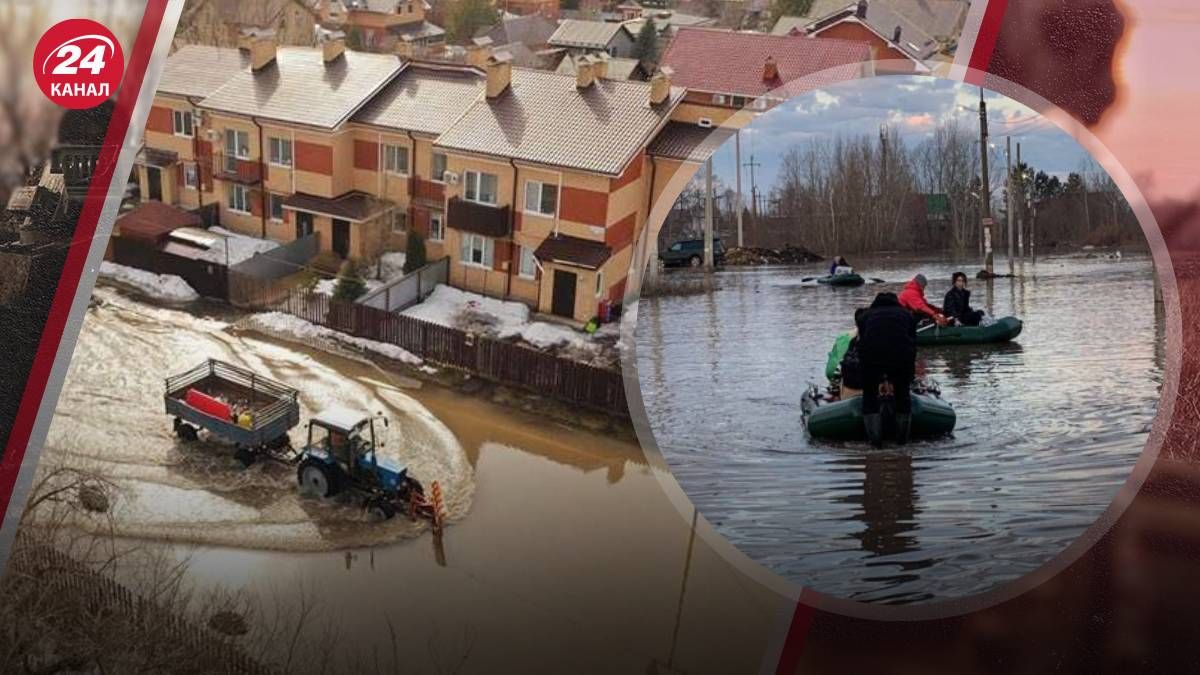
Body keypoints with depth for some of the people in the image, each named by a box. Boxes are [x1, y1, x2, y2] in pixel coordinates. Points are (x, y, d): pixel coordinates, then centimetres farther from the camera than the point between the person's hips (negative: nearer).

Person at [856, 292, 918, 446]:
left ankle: (875, 440, 18)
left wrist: (881, 379, 35)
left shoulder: (865, 315, 30)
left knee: (869, 394, 20)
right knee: (903, 394, 22)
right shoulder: (907, 314, 30)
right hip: (901, 354, 0)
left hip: (870, 354, 0)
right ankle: (902, 439, 28)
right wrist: (893, 379, 34)